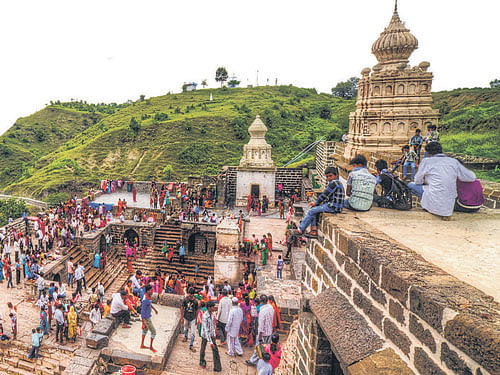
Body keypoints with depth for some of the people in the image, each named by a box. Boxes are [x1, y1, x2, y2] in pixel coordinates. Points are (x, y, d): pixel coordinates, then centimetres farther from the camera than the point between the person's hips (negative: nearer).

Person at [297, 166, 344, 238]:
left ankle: (300, 230, 8)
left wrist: (316, 203, -2)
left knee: (311, 211, -4)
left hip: (332, 207, -11)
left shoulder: (333, 183, -15)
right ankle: (314, 230, 5)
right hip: (334, 206, 11)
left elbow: (325, 194, -14)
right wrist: (323, 202, 9)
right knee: (313, 209, 13)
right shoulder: (338, 183, 18)